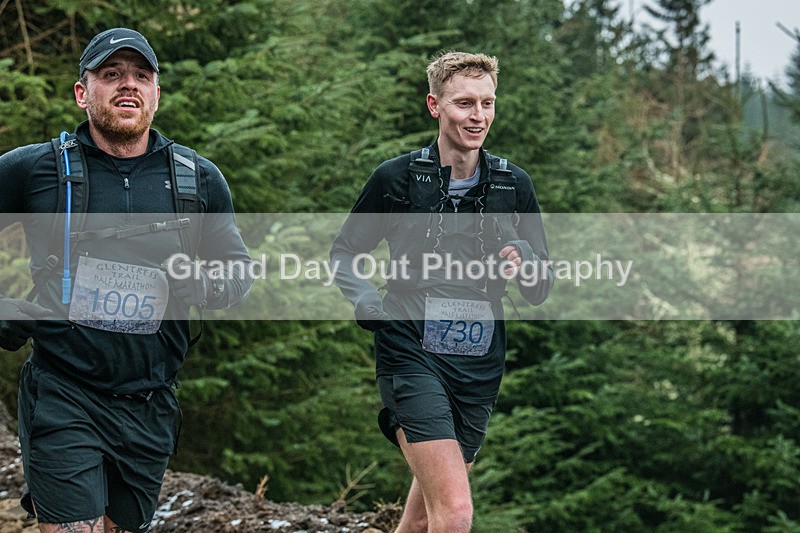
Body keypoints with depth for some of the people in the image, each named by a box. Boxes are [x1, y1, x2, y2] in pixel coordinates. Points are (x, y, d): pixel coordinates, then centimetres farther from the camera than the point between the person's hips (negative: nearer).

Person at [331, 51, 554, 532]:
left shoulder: (514, 184, 7)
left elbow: (542, 289, 10)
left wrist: (524, 262, -12)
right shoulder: (396, 178, -1)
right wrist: (369, 303, -8)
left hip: (479, 366, 4)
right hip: (412, 359, -4)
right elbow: (344, 253, 11)